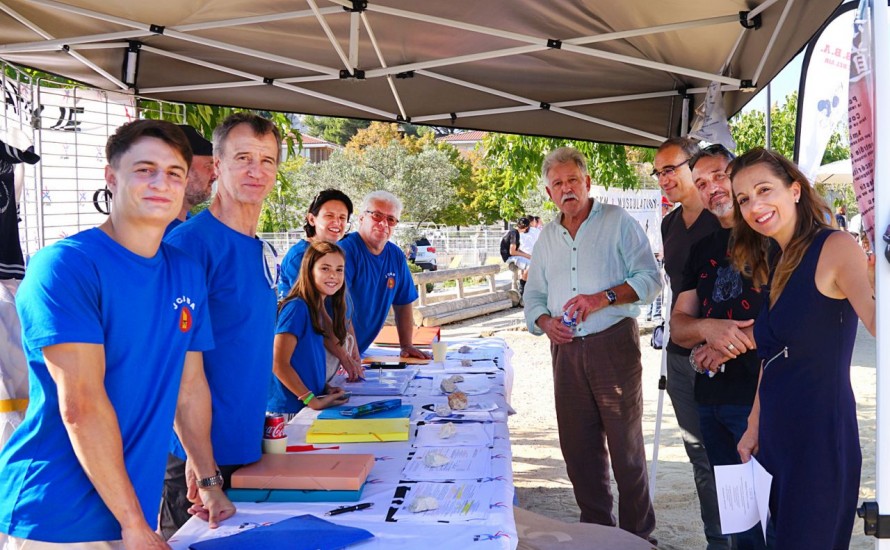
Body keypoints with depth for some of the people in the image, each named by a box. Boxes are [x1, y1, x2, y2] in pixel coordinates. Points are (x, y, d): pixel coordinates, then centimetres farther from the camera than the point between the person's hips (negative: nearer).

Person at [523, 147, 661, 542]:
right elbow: (533, 295, 17)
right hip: (566, 350, 5)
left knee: (626, 446, 2)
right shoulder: (547, 236, 15)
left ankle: (638, 534, 15)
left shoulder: (617, 221, 0)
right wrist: (545, 322, -3)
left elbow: (650, 278, -7)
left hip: (613, 345, -5)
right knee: (578, 447, 10)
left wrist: (604, 298, -20)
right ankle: (596, 528, 25)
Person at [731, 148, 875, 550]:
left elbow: (878, 324, -29)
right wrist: (754, 427, 16)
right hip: (775, 439, 8)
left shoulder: (835, 247, -12)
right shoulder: (776, 265, 11)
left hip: (821, 437, -8)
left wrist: (878, 287, -50)